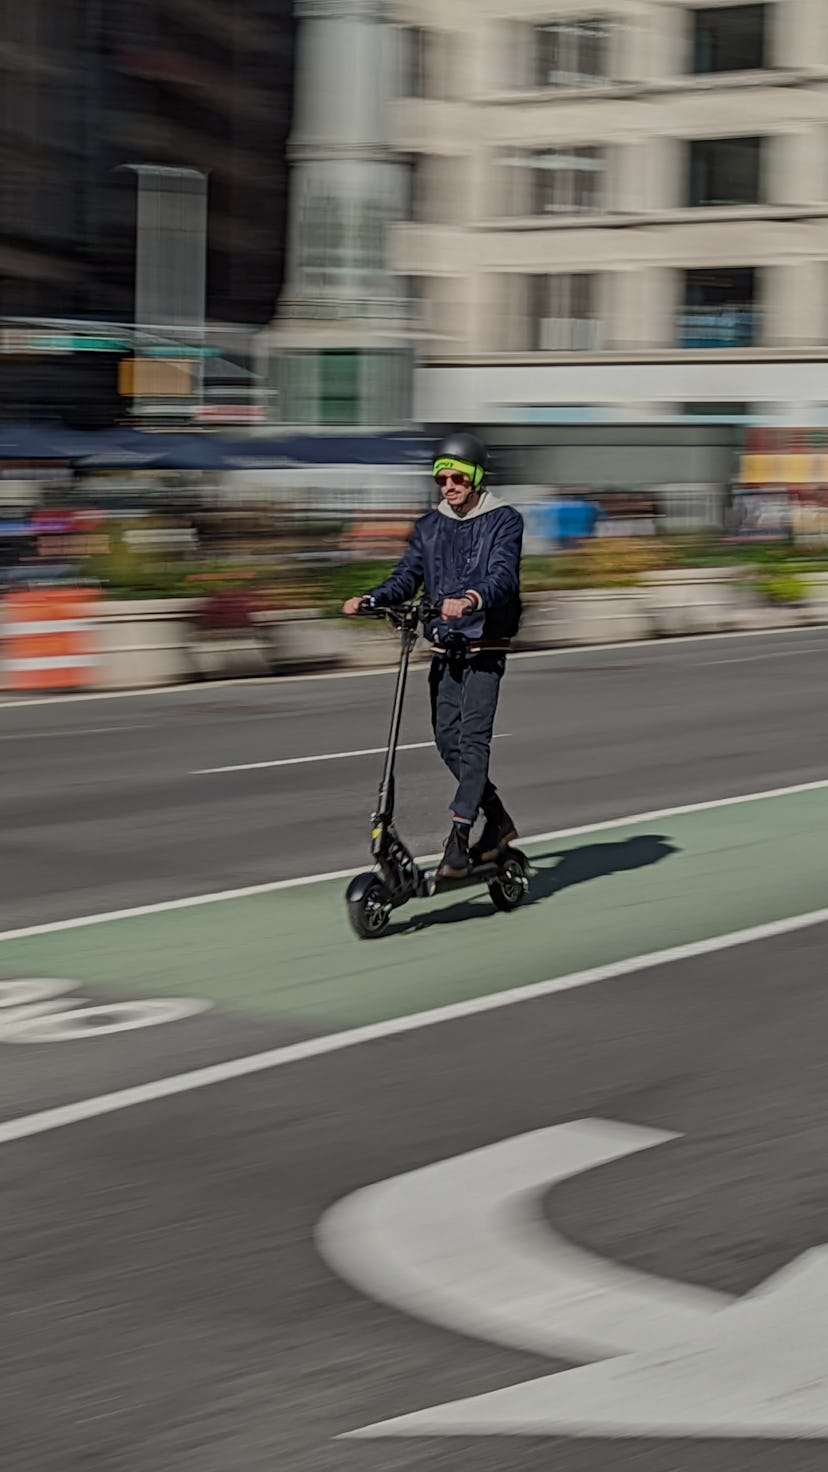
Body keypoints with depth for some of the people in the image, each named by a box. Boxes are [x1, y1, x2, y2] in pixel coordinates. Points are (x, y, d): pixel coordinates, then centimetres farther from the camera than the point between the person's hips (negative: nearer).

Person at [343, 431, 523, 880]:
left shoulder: (503, 521, -3)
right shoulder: (430, 526, 13)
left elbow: (502, 575, -19)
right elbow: (407, 575, 5)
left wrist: (470, 600, -40)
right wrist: (369, 600, -15)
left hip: (485, 645, -6)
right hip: (445, 646, 6)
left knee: (473, 735, -14)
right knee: (446, 737, 3)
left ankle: (458, 837, -17)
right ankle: (498, 821, 19)